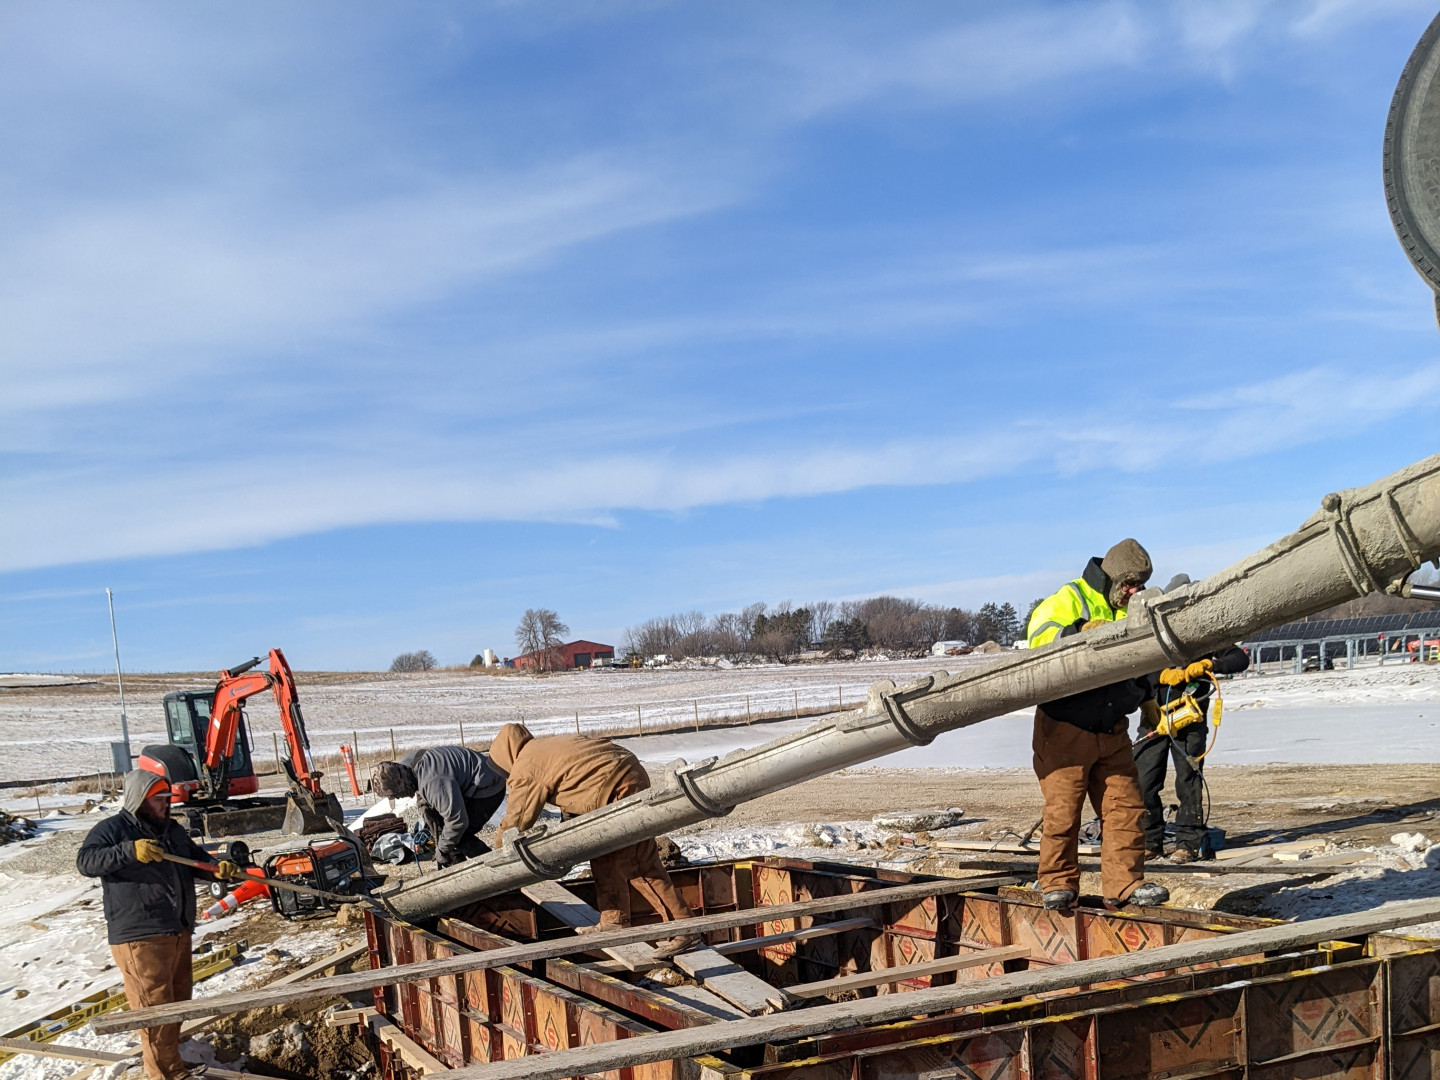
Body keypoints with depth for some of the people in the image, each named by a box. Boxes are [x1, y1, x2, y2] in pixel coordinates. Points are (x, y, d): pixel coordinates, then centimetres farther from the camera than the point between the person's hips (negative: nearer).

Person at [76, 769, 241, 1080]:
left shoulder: (173, 830, 15)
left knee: (178, 1002, 17)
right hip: (139, 937, -8)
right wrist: (129, 851, -34)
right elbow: (85, 862, -20)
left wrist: (218, 868, -4)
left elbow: (198, 860, 19)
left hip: (179, 932, 8)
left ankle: (159, 1055, 34)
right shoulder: (113, 829, -7)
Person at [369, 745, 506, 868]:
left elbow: (457, 821, -32)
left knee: (460, 836, -13)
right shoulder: (405, 764, -5)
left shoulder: (431, 783, -37)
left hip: (488, 789, -10)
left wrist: (442, 849, -16)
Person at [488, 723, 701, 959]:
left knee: (640, 865, -7)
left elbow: (516, 820, 4)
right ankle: (614, 921, 28)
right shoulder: (548, 744, 22)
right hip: (633, 774, 10)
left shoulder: (525, 770, -4)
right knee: (603, 858, 19)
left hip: (620, 791, -10)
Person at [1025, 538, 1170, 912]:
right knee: (1063, 809, -4)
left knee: (1125, 807, 2)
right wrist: (1083, 632, -35)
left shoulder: (1130, 612, 16)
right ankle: (1057, 884, 7)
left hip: (1112, 730, 7)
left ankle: (1123, 884, 8)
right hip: (1064, 729, -6)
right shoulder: (1070, 598, -6)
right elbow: (1039, 634, -22)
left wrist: (1149, 701, 14)